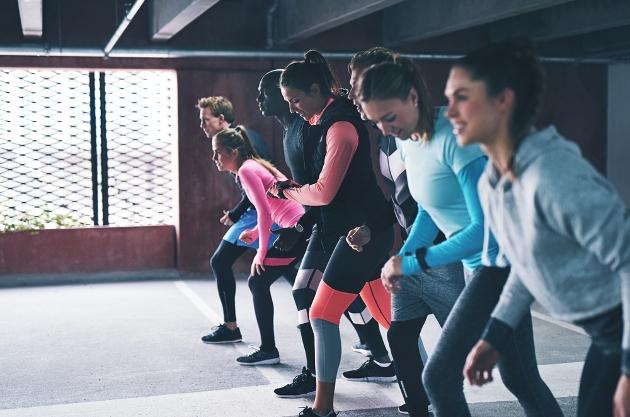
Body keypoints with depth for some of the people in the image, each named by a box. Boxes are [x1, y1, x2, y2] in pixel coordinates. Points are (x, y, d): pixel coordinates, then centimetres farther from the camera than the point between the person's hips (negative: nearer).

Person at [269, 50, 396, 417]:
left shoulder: (340, 126, -18)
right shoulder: (324, 122, 11)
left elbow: (324, 192, -20)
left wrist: (285, 191, -5)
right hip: (349, 229, 10)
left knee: (323, 314, -8)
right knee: (384, 311, 16)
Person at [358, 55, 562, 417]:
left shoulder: (454, 137, -23)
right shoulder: (406, 140, 3)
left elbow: (486, 227, -27)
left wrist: (414, 262, -22)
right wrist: (403, 256, -3)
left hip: (500, 262, -9)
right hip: (476, 263, 9)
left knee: (440, 377, -11)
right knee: (519, 377, 17)